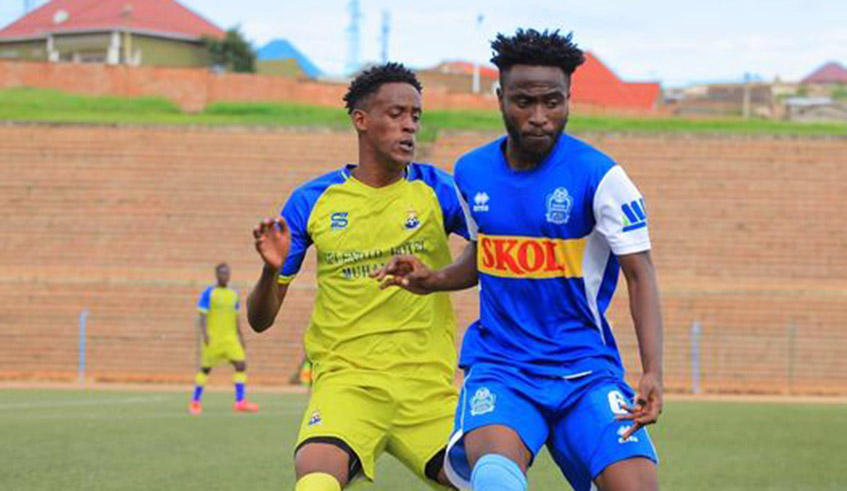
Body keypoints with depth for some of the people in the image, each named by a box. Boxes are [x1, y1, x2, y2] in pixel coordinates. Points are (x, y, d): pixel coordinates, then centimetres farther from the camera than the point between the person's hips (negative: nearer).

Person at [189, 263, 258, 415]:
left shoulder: (234, 294, 13)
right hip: (213, 338, -4)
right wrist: (204, 334, -21)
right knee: (205, 368, 2)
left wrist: (240, 337, 17)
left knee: (241, 365, -11)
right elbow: (202, 315, -8)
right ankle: (196, 401, 16)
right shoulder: (208, 293, -4)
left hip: (230, 338, 4)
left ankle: (240, 401, -11)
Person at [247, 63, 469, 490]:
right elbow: (259, 320, 7)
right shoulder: (312, 202, 4)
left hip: (427, 385, 2)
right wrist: (272, 269, -13)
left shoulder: (436, 190, 3)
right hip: (345, 380, -2)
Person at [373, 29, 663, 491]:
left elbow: (640, 274, -7)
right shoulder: (471, 172, 5)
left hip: (585, 370, -1)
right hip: (499, 367, 1)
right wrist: (434, 279, 4)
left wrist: (652, 372, -19)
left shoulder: (599, 176, -8)